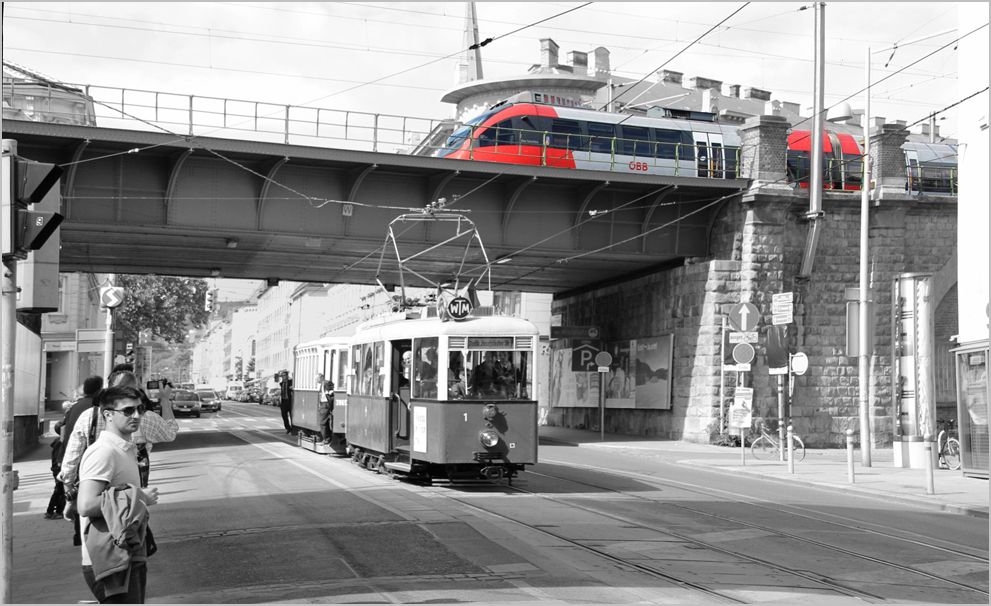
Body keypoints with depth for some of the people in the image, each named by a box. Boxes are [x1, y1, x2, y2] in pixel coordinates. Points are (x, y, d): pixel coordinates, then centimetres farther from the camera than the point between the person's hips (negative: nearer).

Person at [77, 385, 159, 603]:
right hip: (110, 562, -10)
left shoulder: (126, 449, 15)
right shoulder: (103, 452, -16)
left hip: (130, 558, 10)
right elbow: (86, 505, -25)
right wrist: (139, 498, -18)